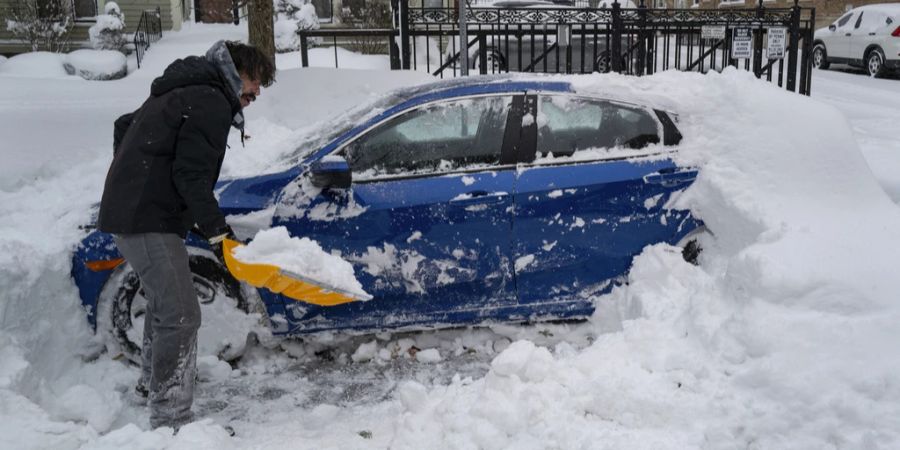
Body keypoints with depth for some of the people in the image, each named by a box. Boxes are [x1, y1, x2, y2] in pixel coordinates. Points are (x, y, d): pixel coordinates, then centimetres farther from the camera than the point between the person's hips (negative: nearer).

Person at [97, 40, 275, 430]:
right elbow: (191, 175, -20)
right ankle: (170, 421, -10)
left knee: (164, 303, 26)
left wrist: (130, 179, 37)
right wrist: (217, 231, -16)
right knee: (181, 316, -12)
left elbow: (124, 127, 30)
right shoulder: (213, 103, -12)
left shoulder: (181, 92, 20)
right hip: (148, 221, -11)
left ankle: (151, 383, 45)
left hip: (125, 210, 11)